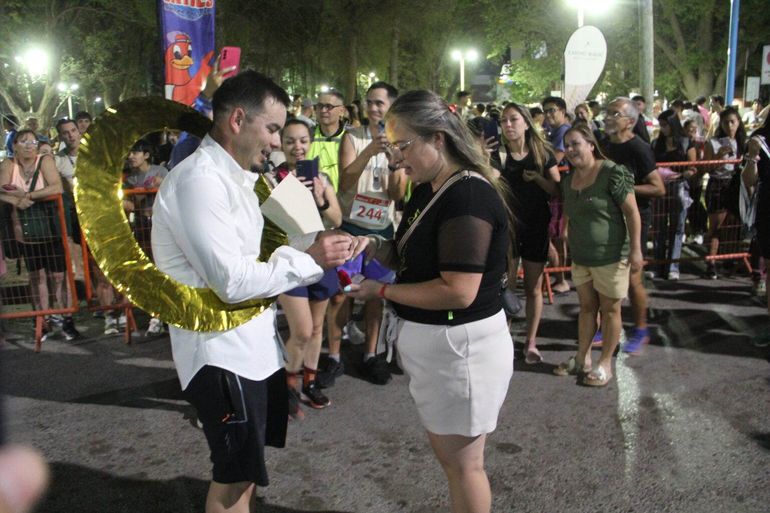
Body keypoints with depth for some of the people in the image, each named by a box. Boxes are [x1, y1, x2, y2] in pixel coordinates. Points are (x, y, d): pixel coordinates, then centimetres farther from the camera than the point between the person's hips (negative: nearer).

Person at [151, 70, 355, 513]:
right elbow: (231, 281, -25)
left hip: (253, 343, 10)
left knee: (246, 467, 23)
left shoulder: (233, 176, 13)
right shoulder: (199, 179, -20)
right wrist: (310, 259, -16)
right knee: (235, 475, 6)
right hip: (222, 352, -9)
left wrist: (317, 254, 2)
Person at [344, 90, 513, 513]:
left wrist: (382, 291, -18)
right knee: (445, 451, 23)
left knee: (462, 462, 9)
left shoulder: (468, 196, -23)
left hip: (461, 346, -9)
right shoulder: (429, 189, 7)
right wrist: (376, 246, -4)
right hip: (432, 343, 10)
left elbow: (459, 291, -28)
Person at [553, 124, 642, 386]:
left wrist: (635, 249, -19)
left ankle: (605, 363, 17)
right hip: (580, 257, 7)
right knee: (586, 306, 16)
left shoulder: (612, 173, -15)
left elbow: (632, 212, -16)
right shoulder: (569, 180, 7)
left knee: (610, 308, 6)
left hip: (610, 256, -7)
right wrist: (568, 245, 17)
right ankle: (582, 358, 28)